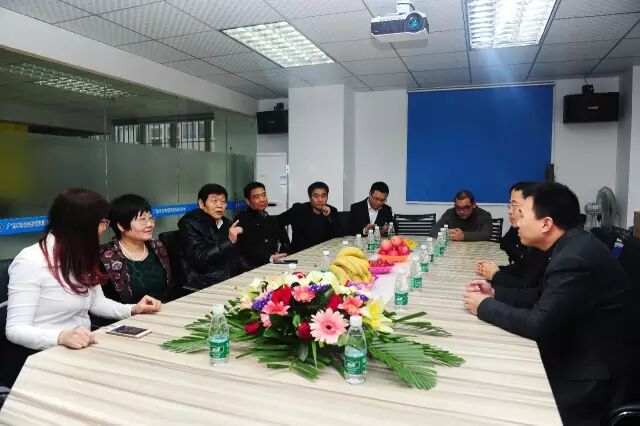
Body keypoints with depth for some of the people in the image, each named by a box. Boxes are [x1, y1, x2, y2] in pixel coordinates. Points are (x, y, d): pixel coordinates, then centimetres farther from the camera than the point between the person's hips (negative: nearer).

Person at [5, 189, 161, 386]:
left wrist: (133, 309, -1)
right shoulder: (30, 262, -18)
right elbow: (15, 329, -20)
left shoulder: (82, 257, 9)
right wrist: (61, 337, -37)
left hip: (82, 348, 7)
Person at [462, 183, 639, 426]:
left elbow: (538, 324, -27)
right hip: (583, 358, 8)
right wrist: (495, 292, -2)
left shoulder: (575, 258, -27)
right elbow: (541, 298, 10)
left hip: (596, 378, -8)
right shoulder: (572, 247, 3)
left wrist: (485, 306, -14)